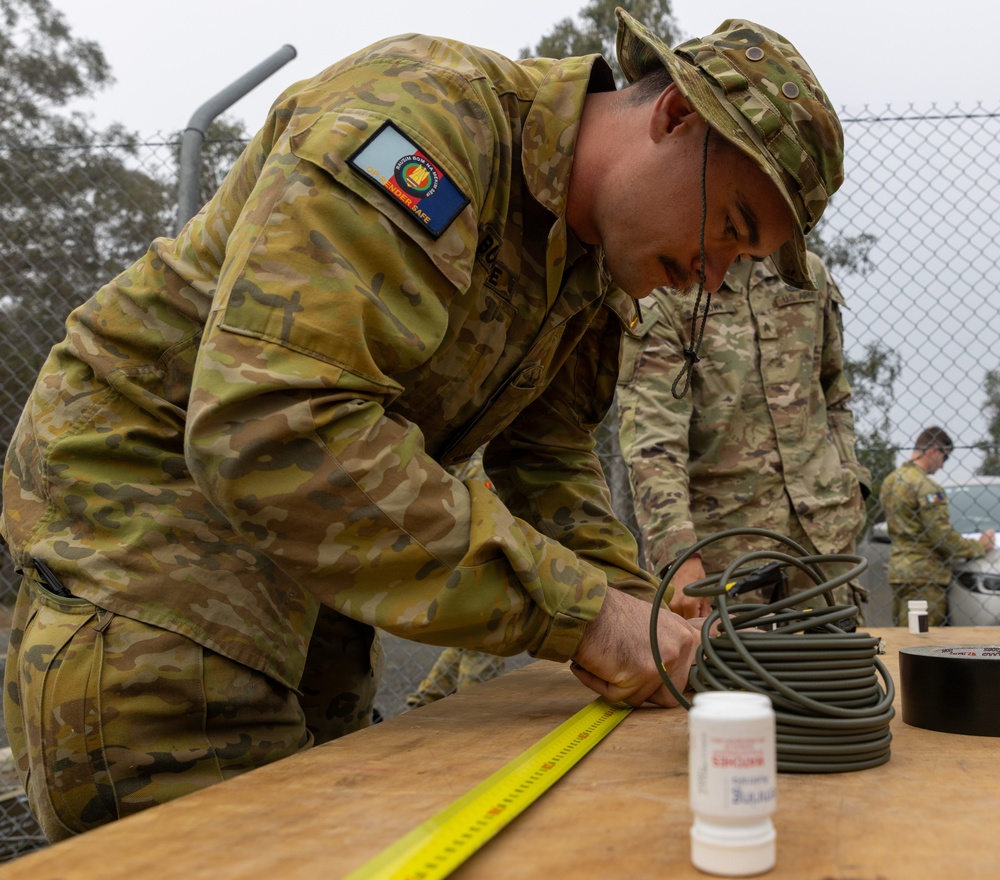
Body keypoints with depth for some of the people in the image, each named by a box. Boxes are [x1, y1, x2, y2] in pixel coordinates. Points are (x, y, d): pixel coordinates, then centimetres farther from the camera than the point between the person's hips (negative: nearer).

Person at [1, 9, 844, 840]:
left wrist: (626, 602, -10)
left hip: (306, 590, 9)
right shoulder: (423, 110, -26)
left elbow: (548, 454, 8)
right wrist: (574, 606, -32)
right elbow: (269, 430, -36)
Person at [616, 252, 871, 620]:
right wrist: (679, 556, -28)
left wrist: (849, 483, 12)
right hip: (725, 532, -4)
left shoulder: (808, 274, 10)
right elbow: (652, 440, -18)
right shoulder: (661, 296, -7)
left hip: (823, 527, 4)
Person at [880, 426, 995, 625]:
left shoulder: (890, 480, 14)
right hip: (923, 576, -9)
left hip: (898, 571, 9)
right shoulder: (925, 485, -15)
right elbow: (942, 535, -16)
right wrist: (978, 547, 0)